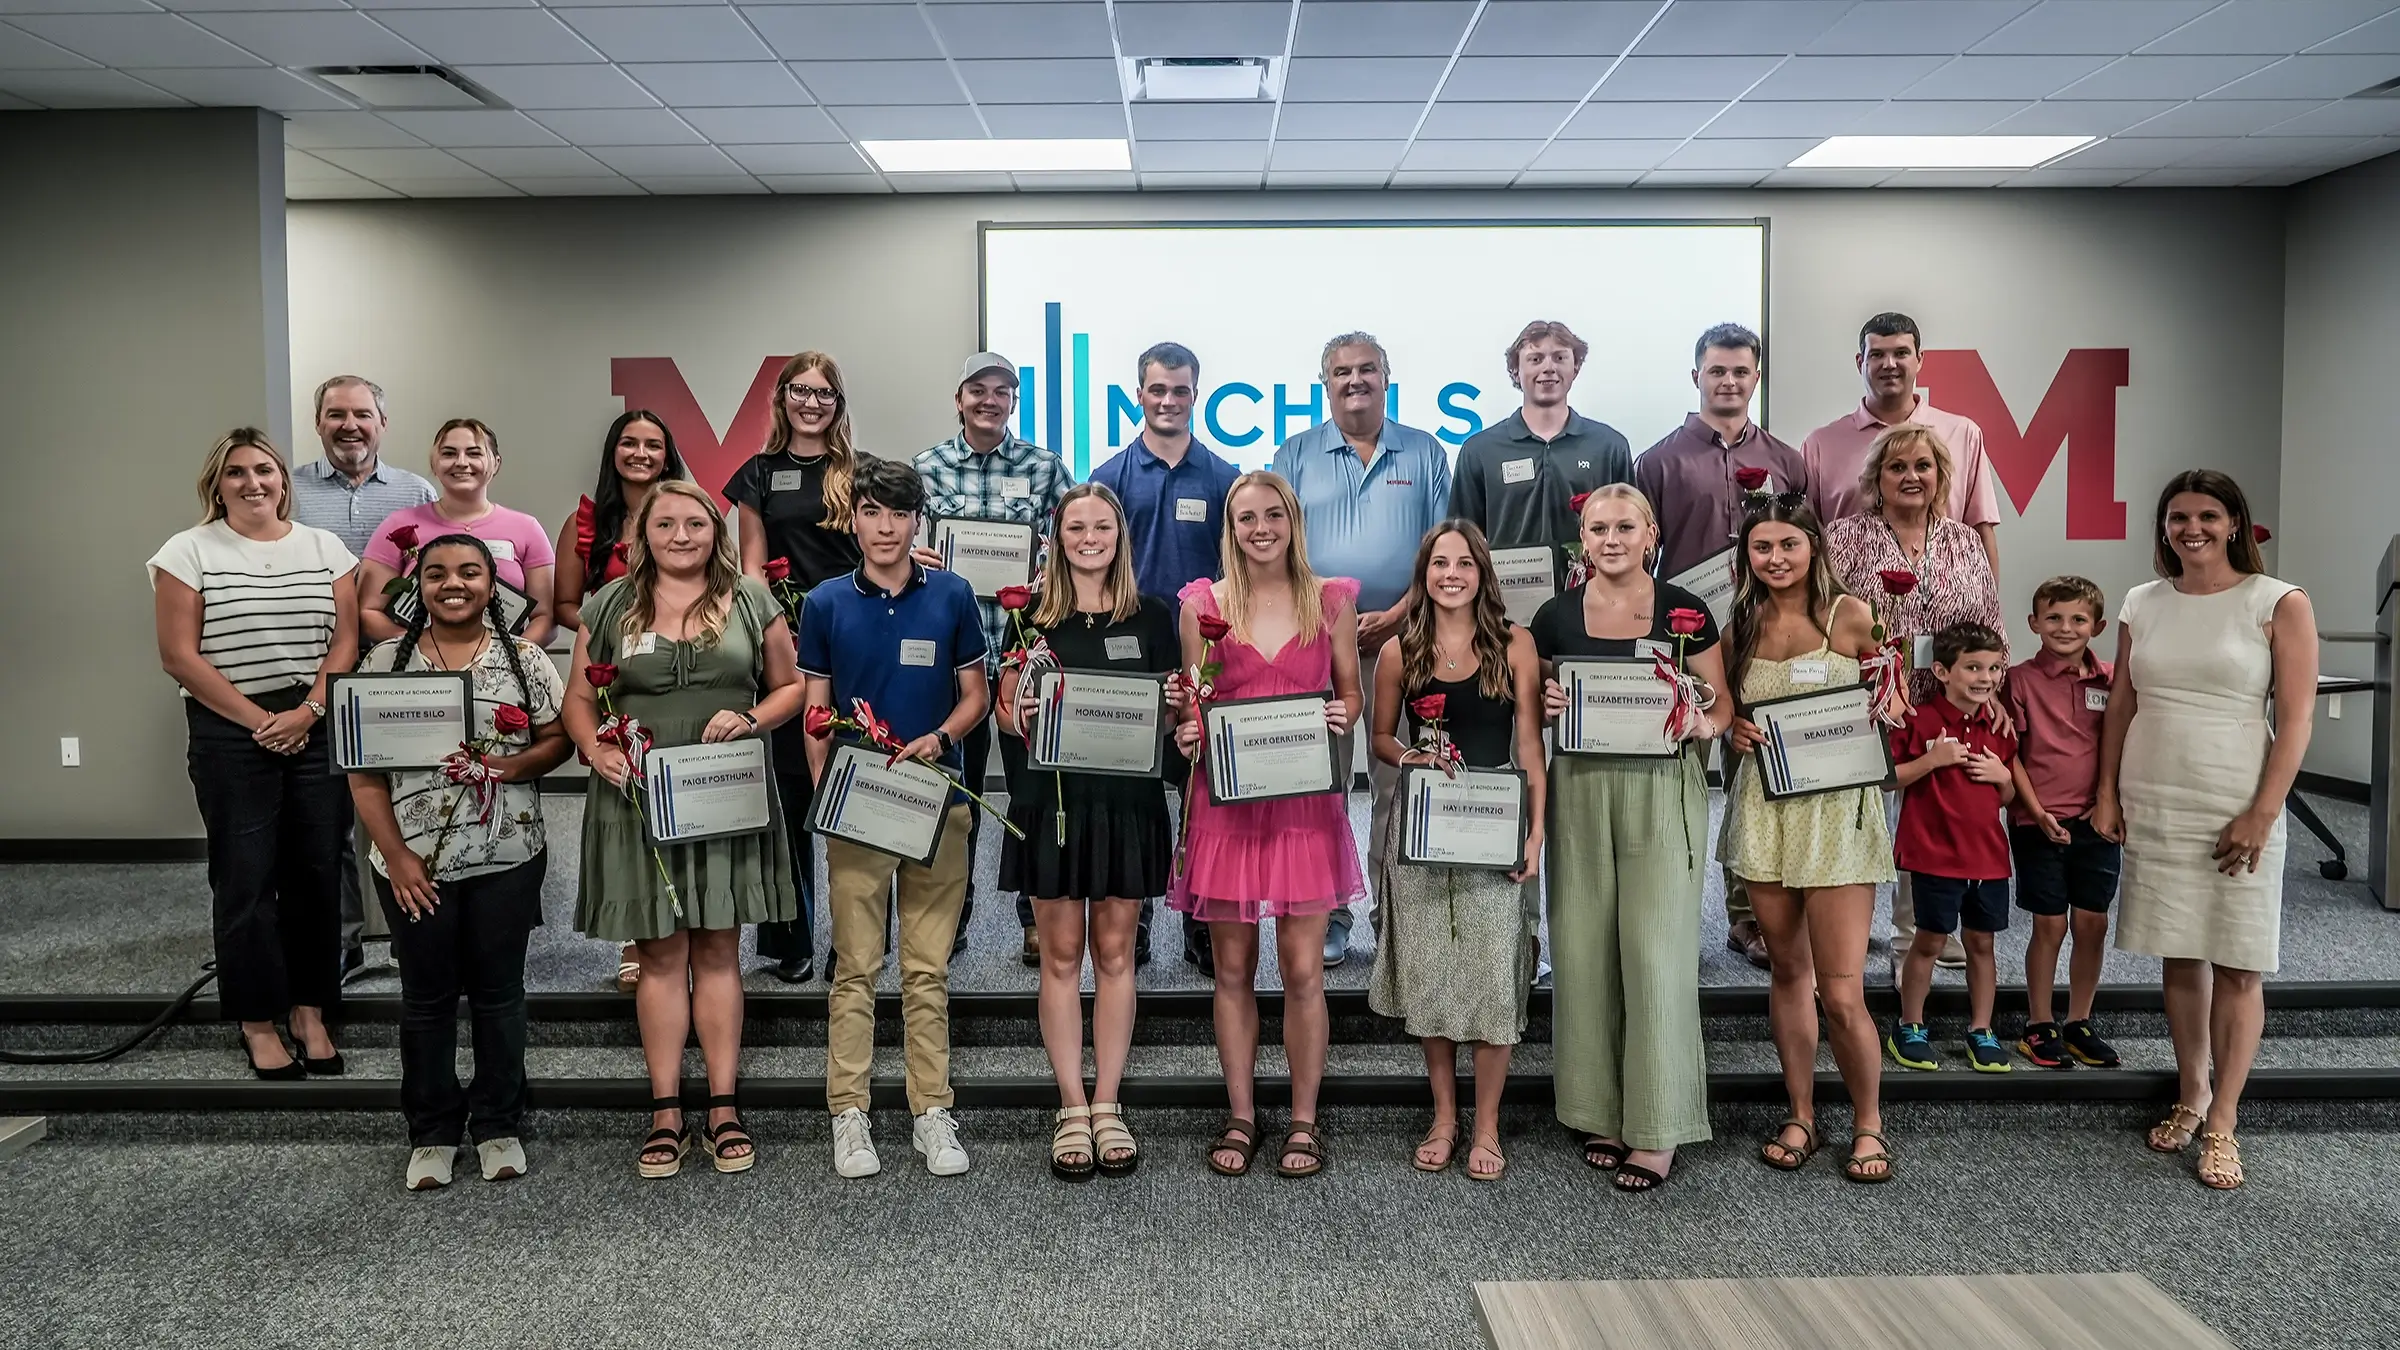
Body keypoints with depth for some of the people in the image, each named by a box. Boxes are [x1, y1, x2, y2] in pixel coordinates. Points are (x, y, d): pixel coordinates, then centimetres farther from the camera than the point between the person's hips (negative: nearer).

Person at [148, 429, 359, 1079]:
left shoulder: (324, 547, 9)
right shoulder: (189, 551, 1)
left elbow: (345, 640, 4)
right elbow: (180, 655, -5)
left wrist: (306, 712, -10)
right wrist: (258, 721, -10)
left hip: (319, 728, 2)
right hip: (230, 735, -2)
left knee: (316, 871, 5)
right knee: (245, 877, 1)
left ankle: (310, 1012, 16)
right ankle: (257, 1022, 11)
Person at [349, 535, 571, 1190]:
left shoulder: (525, 658, 2)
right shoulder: (386, 660, 1)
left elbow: (558, 740, 2)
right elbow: (364, 769, -1)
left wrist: (514, 765, -19)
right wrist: (394, 854, -8)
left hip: (507, 858, 0)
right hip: (415, 862, 0)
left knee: (499, 990, 9)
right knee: (427, 996, 10)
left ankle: (498, 1125, 24)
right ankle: (432, 1132, 25)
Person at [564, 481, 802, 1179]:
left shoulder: (751, 602, 7)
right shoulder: (610, 606, 8)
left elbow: (790, 686, 10)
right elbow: (580, 699, 8)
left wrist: (751, 719, -9)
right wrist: (596, 750, -11)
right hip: (639, 802, 0)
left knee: (718, 951, 6)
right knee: (660, 955, 5)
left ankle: (724, 1108, 13)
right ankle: (666, 1113, 12)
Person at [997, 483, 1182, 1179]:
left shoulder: (1151, 615, 5)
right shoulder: (1034, 615, 4)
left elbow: (1173, 712, 10)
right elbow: (1007, 709, 7)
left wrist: (1176, 703, -11)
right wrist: (1020, 713, -14)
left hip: (1128, 799, 0)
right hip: (1052, 796, 0)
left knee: (1114, 951, 7)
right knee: (1061, 953, 4)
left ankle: (1106, 1104, 18)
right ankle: (1072, 1108, 15)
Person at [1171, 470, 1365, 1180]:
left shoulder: (1331, 599, 6)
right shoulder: (1204, 604, 4)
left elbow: (1350, 690, 13)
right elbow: (1192, 702, 10)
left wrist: (1344, 715, -9)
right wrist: (1187, 731, -12)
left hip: (1304, 801, 0)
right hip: (1226, 802, 0)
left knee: (1303, 970, 2)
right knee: (1233, 969, 7)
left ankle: (1304, 1121, 17)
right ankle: (1241, 1117, 21)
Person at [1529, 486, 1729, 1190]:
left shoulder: (1685, 612, 0)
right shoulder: (1555, 617, 5)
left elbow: (1722, 705, 6)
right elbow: (1535, 705, 15)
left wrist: (1702, 724, -15)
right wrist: (1546, 705, -7)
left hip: (1661, 788, -2)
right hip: (1579, 788, 2)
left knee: (1657, 949, -5)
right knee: (1584, 948, 4)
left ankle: (1657, 1129, 5)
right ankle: (1600, 1111, 18)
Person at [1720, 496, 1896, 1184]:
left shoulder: (1850, 616, -4)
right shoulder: (1742, 622, 7)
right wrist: (1734, 728, -2)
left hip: (1835, 807, -4)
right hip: (1764, 807, 4)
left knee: (1842, 992, -4)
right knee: (1788, 970, 12)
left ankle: (1868, 1124, 18)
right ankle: (1801, 1116, 26)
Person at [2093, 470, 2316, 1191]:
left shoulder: (2280, 604, -3)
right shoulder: (2143, 604, 8)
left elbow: (2295, 718, -7)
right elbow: (2121, 705, 12)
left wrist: (2263, 814, -14)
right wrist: (2107, 794, 6)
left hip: (2237, 814, -3)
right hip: (2152, 808, 3)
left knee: (2238, 967, 1)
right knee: (2180, 958, 11)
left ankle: (2222, 1124, 10)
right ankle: (2191, 1095, 25)